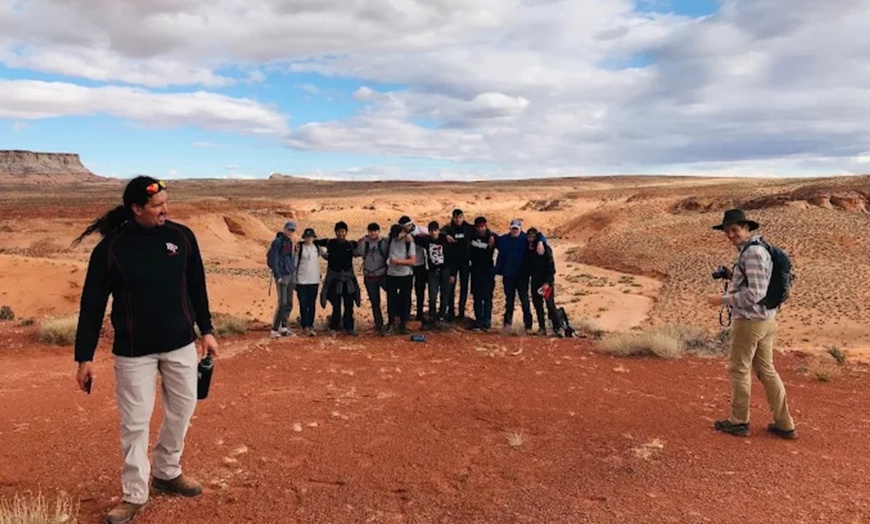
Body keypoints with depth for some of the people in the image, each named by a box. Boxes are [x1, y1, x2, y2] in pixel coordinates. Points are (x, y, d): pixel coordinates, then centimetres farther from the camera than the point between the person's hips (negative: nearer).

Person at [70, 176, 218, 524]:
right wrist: (84, 357, -6)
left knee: (182, 410, 13)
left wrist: (206, 330, 8)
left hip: (181, 345, 3)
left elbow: (196, 288, 7)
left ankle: (167, 473, 35)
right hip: (133, 352, -3)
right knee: (135, 422, 4)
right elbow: (92, 305, -6)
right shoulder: (110, 248, -11)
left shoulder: (182, 237, -2)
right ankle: (134, 494, 21)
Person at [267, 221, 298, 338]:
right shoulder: (278, 241, -9)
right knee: (282, 303, -10)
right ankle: (274, 330, -3)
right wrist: (277, 276, -16)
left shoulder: (290, 242, 15)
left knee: (289, 303, 9)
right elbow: (273, 260, -12)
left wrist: (294, 277, 17)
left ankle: (284, 328, 17)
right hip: (282, 276, -8)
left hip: (291, 275, 8)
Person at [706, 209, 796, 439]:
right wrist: (733, 275, 11)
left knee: (739, 370, 5)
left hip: (750, 321, -10)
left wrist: (723, 299, -17)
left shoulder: (752, 252, -19)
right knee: (766, 370, 16)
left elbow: (756, 292, -23)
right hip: (766, 319, 10)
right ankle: (784, 424, 22)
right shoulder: (754, 249, 12)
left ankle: (739, 421, 19)